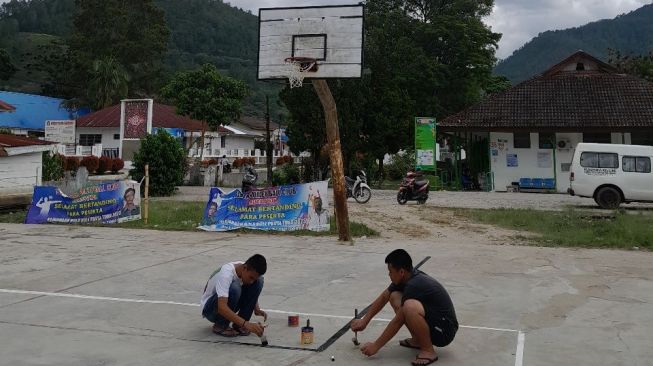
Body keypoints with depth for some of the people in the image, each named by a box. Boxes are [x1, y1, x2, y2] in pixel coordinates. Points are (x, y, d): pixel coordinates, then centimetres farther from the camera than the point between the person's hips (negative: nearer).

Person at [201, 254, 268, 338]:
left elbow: (252, 293, 11)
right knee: (234, 288, -37)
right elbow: (222, 308, -44)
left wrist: (257, 309, -8)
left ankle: (239, 324, -6)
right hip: (210, 309, -7)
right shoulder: (226, 274, -33)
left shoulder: (251, 273, -11)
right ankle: (220, 326, -14)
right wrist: (246, 324, -52)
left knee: (259, 281, -13)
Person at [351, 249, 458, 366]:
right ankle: (418, 340, 11)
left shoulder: (415, 285, -26)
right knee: (394, 297, 6)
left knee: (409, 306, -35)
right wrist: (364, 321, 14)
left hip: (445, 330, -9)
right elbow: (383, 297, 13)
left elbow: (397, 321, -20)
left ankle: (428, 351, -16)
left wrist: (376, 346, -11)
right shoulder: (406, 277, -1)